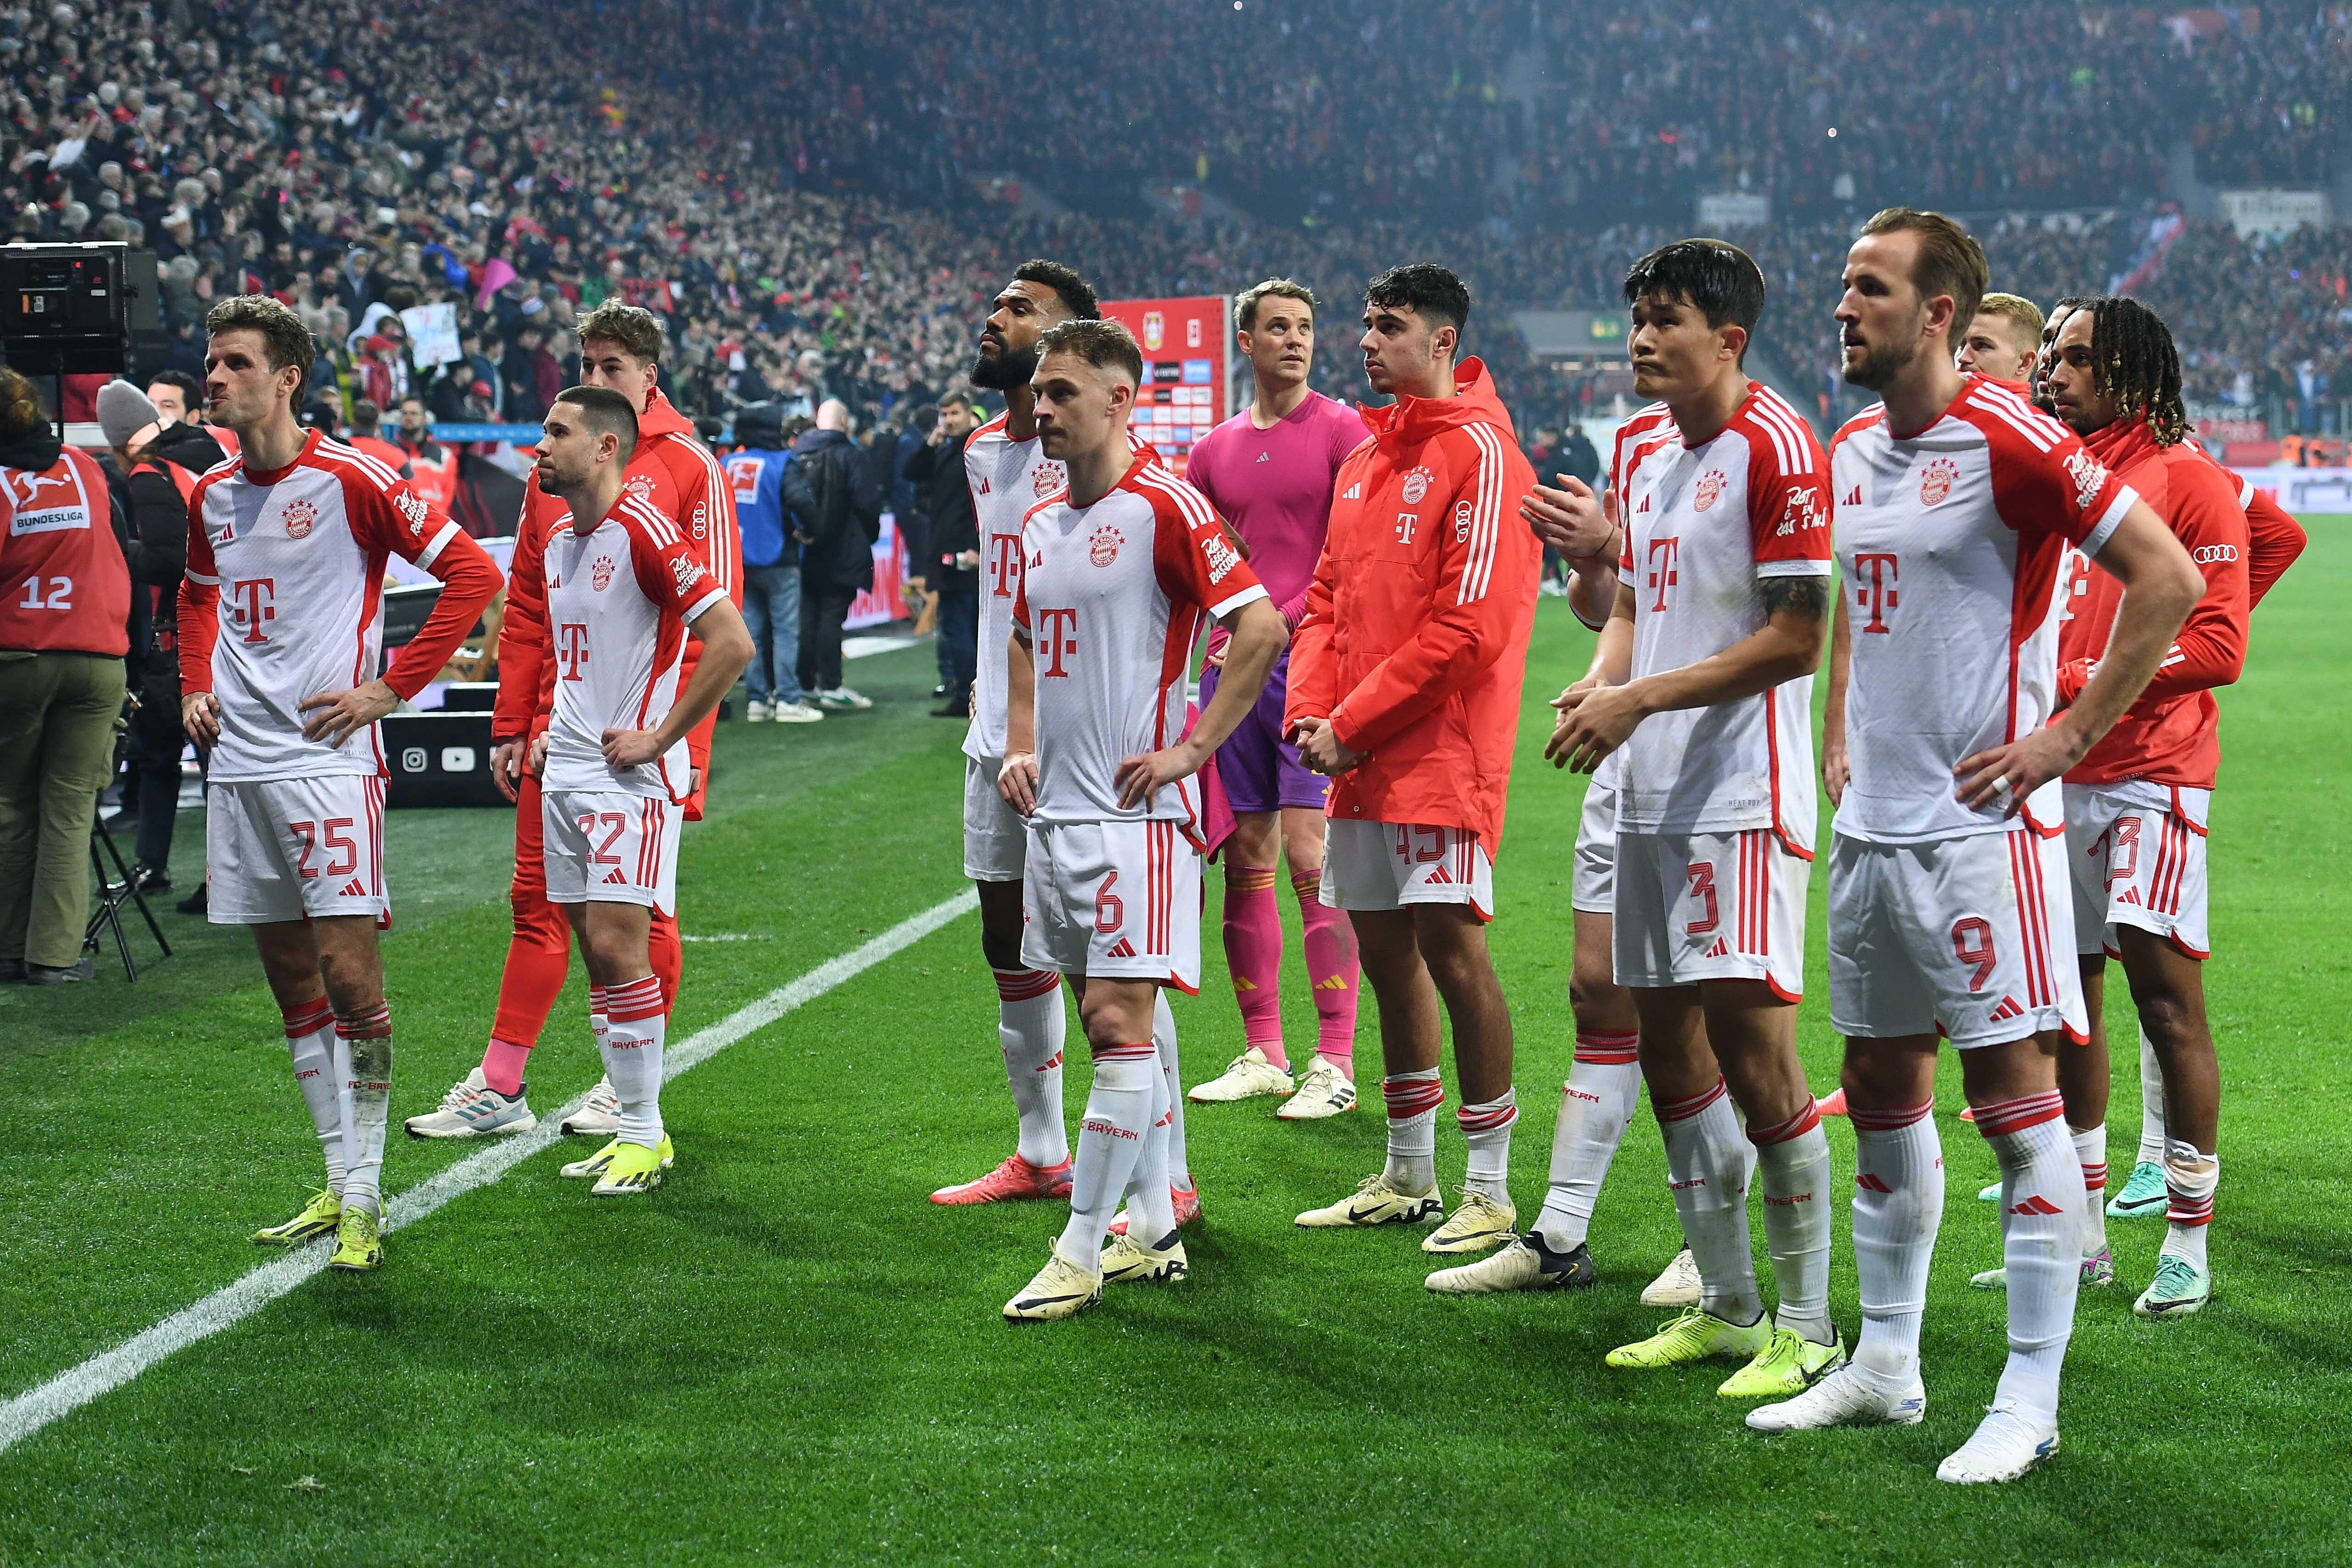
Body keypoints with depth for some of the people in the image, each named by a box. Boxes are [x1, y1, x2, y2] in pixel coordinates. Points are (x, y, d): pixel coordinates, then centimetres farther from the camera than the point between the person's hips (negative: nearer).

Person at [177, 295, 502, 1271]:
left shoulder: (352, 481, -9)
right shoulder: (211, 497, 12)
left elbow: (472, 572, -9)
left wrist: (390, 687, -11)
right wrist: (195, 685, 16)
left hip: (327, 759, -7)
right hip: (237, 762, 7)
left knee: (350, 978, -10)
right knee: (293, 985, 10)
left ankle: (365, 1198, -3)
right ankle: (340, 1183, 18)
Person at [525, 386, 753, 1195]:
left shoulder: (644, 531, -14)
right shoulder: (558, 540, 13)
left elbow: (731, 643, -19)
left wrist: (657, 736, -16)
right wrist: (550, 730, 17)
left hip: (632, 773, -8)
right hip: (566, 768, 8)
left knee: (618, 946, -11)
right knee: (594, 950, 8)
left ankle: (645, 1134, -2)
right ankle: (629, 1123, 15)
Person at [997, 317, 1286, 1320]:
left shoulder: (1165, 506, -11)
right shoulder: (1040, 525, 14)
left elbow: (1261, 626, -15)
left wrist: (1190, 751, -15)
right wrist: (1019, 747, 16)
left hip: (1136, 812, -8)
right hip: (1057, 812, 9)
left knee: (1121, 1021, -9)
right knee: (1113, 1023, 12)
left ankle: (1080, 1255, -7)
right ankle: (1153, 1230, 20)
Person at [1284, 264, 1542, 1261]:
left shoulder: (1478, 453, -10)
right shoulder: (1364, 461, 17)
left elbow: (1470, 626, -16)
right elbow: (1327, 598, 19)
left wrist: (1355, 724, -14)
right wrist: (1311, 715, 2)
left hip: (1441, 756, -8)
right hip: (1360, 765, 8)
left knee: (1451, 949, -7)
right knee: (1387, 954, 12)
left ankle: (1491, 1196, 0)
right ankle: (1407, 1179, 22)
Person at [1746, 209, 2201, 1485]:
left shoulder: (2007, 443, -13)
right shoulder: (1850, 455, 12)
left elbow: (2169, 578, -14)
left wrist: (2068, 735, -14)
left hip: (1981, 827, -8)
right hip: (1872, 827, 8)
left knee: (2016, 1102, -4)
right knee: (1880, 1096, 14)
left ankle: (2029, 1402, 1)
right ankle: (1885, 1365, 25)